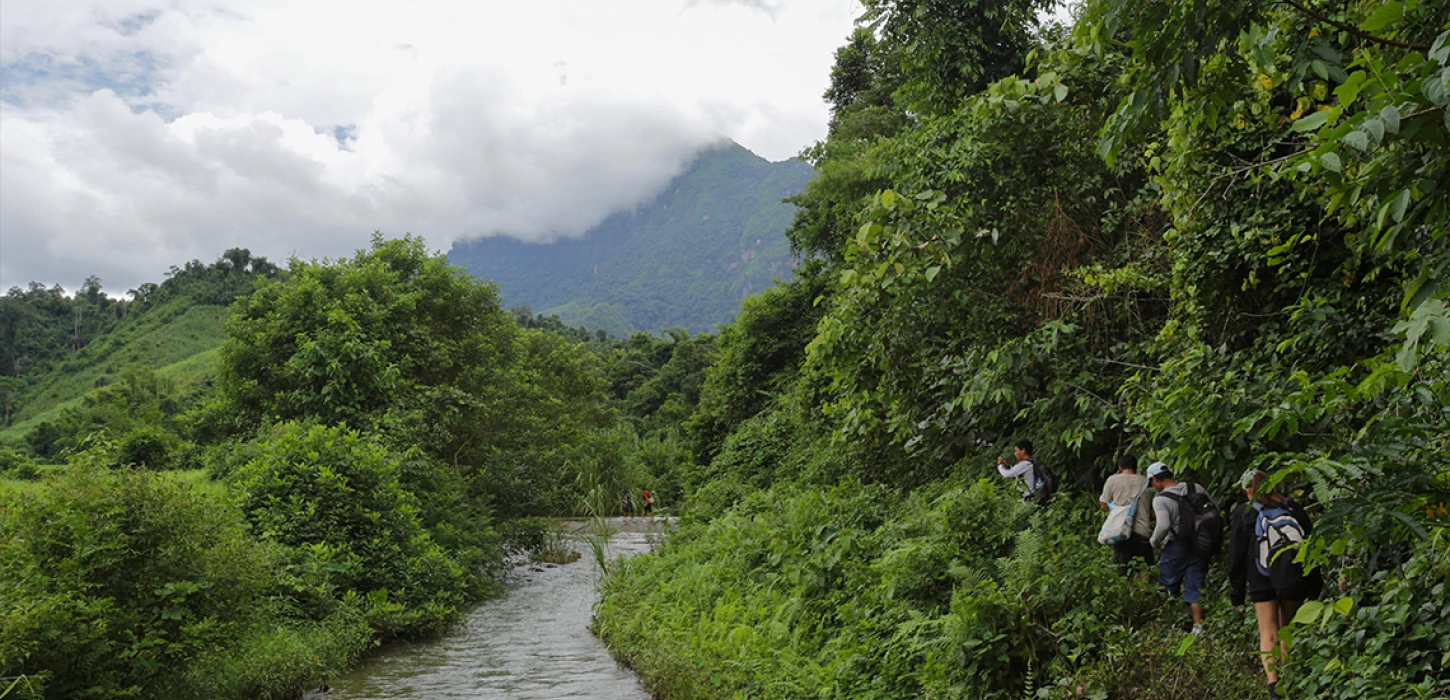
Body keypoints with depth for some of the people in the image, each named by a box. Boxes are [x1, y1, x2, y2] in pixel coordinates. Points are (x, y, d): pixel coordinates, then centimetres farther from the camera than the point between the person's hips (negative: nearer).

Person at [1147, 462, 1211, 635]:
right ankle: (1198, 627, 8)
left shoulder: (1160, 499, -14)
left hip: (1176, 548, -5)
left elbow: (1163, 526, -25)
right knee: (1195, 590, 9)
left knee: (1168, 589, 10)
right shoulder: (1196, 488, 3)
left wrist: (1154, 541, -7)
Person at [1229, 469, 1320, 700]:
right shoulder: (1294, 509, 4)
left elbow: (1237, 555, 0)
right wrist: (1314, 585, 14)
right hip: (1294, 580, 3)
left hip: (1262, 582, -2)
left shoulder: (1244, 514, -2)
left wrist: (1236, 592, 6)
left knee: (1268, 635, -1)